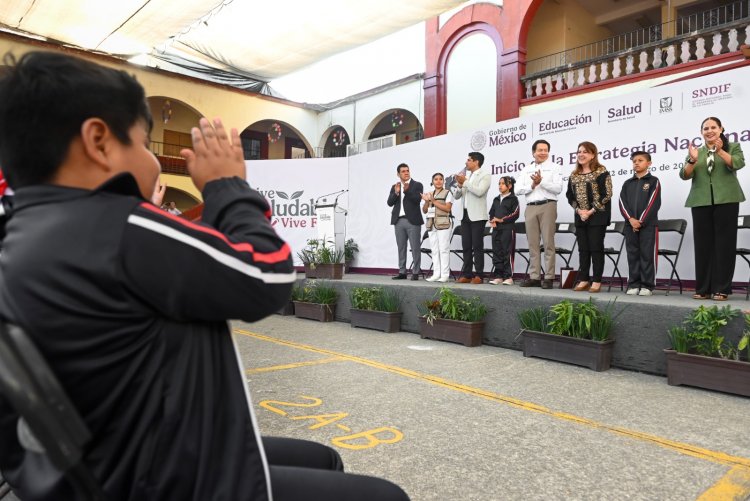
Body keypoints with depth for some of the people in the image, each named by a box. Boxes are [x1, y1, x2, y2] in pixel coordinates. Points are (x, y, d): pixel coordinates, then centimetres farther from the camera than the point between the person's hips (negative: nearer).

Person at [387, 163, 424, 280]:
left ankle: (415, 272, 2)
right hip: (398, 221, 4)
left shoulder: (417, 185, 3)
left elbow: (417, 200, -11)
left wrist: (407, 190, -20)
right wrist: (396, 193, -11)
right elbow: (390, 203, 4)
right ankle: (402, 272, 12)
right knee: (401, 248, 7)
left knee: (415, 248, -2)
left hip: (412, 221, -4)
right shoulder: (394, 187, 14)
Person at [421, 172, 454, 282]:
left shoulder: (447, 193, 1)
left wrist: (434, 201, -12)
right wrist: (426, 201, -5)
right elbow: (424, 210, 13)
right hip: (431, 224, 6)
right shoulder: (429, 194, 17)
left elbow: (447, 208, -10)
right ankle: (436, 274, 8)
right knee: (434, 250, 5)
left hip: (443, 224, -6)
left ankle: (445, 274, -5)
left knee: (443, 249, -7)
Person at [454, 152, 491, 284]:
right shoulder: (466, 176, 17)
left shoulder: (485, 175, -1)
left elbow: (479, 191, -19)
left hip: (477, 216, -6)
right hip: (465, 215, 6)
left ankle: (479, 275, -2)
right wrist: (460, 185, -3)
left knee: (477, 246, -5)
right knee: (466, 246, 6)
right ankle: (466, 274, 9)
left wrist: (465, 182, -11)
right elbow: (457, 196, 16)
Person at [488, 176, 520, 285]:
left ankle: (508, 277, -1)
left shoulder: (513, 199, 0)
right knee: (497, 253, 6)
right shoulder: (496, 199, 19)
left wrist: (502, 219, -14)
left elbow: (515, 214, -8)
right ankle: (498, 276, 11)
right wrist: (492, 221, -3)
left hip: (507, 228, -6)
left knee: (507, 253, -5)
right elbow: (491, 212, 18)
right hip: (496, 229, 6)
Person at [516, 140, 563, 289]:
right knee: (533, 243, 4)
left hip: (547, 206, -4)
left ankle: (549, 277, -3)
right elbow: (518, 190, 7)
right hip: (530, 208, 4)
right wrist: (532, 185, -7)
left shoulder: (554, 167, 7)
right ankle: (534, 277, 8)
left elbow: (558, 188, -5)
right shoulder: (526, 170, 17)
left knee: (548, 242, -5)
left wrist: (541, 182, -13)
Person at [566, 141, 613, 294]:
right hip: (580, 217, 6)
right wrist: (579, 210, -5)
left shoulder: (601, 172, -6)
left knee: (596, 248, -2)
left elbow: (606, 195, -12)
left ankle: (596, 281, 5)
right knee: (583, 249, 8)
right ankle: (583, 280, 15)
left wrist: (591, 211, -15)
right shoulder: (574, 175, 12)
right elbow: (570, 195, 11)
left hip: (597, 217, -6)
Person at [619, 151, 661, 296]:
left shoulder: (653, 181, 4)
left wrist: (641, 221, -13)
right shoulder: (627, 183, 14)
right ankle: (633, 284, 10)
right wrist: (631, 219, -12)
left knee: (647, 254, -2)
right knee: (632, 254, 5)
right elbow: (623, 203, 4)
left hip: (648, 224, -3)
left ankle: (647, 285, 3)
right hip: (630, 224, 4)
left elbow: (654, 203, -6)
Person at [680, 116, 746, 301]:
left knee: (724, 243, -4)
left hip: (726, 200, -2)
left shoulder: (733, 147, 11)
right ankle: (703, 289, 3)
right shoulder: (696, 152, 16)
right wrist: (693, 160, -14)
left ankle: (722, 289, -3)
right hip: (700, 202, 2)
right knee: (702, 244, 0)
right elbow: (684, 175, 4)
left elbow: (738, 164, -8)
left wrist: (720, 151, -22)